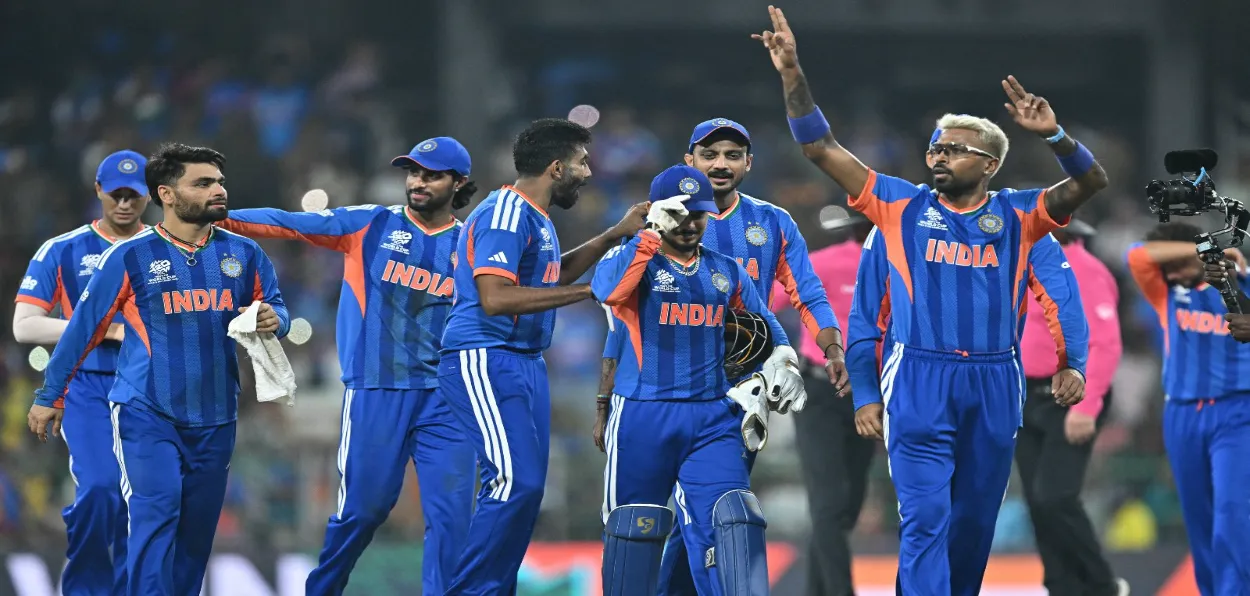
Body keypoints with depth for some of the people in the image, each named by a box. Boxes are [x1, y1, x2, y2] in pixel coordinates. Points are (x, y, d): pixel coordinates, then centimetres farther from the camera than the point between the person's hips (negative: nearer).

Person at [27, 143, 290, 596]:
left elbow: (275, 307, 15)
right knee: (156, 513, -18)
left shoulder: (242, 254, 4)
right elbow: (84, 328, 0)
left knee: (197, 531, 8)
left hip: (214, 420, 4)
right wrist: (49, 396, 4)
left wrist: (274, 320, -11)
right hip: (146, 415, -4)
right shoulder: (131, 257, -7)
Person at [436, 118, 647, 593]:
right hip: (485, 363, -10)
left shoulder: (535, 217, 15)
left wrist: (615, 235, 25)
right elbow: (495, 297, -27)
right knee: (516, 483, -18)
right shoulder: (505, 215, -16)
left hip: (524, 363, 10)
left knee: (526, 488, 9)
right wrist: (588, 291, -24)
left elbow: (553, 275, 33)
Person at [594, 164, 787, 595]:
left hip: (713, 418, 3)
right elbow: (607, 289, -27)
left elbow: (767, 328, 24)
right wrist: (652, 234, -30)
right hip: (643, 417, -3)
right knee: (635, 525, 4)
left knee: (729, 519, -10)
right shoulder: (635, 262, -2)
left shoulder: (726, 272, 12)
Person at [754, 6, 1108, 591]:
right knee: (926, 520, -11)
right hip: (921, 381, -2)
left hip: (994, 385, 2)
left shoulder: (1015, 215, 8)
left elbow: (1091, 181, -2)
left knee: (974, 524, 10)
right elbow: (821, 149, 8)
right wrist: (793, 74, 0)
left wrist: (1055, 135, -20)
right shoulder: (903, 205, 8)